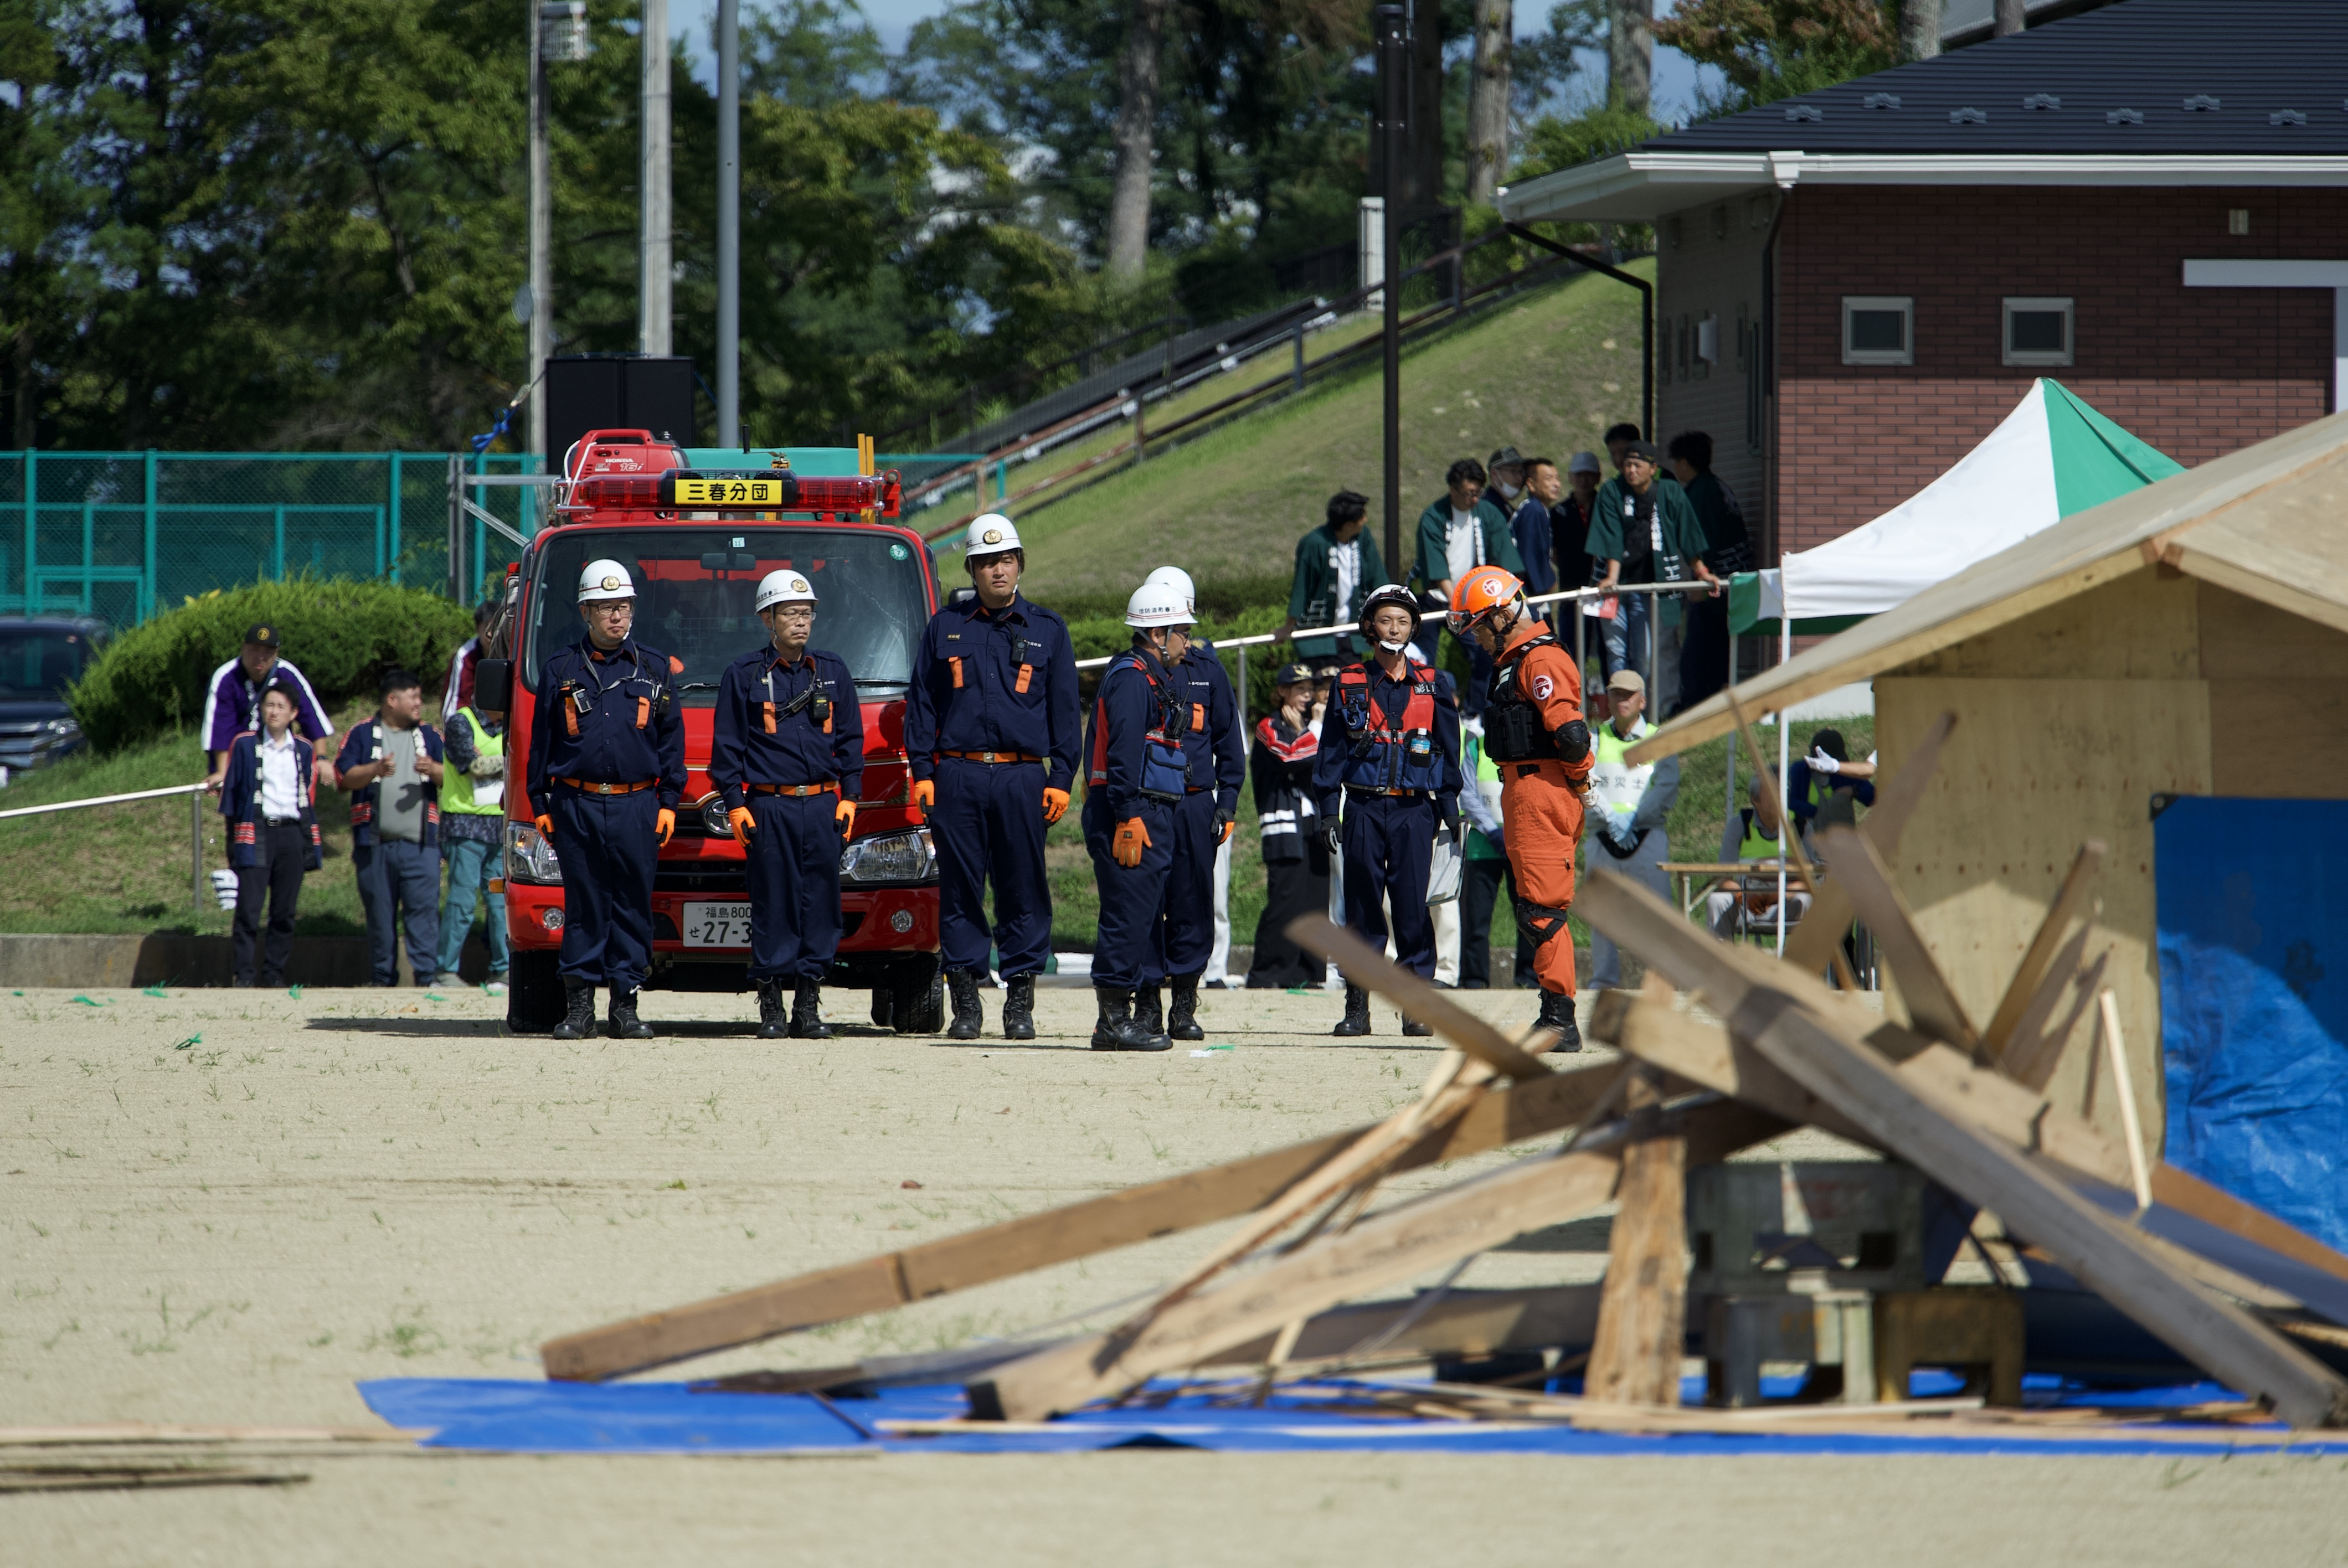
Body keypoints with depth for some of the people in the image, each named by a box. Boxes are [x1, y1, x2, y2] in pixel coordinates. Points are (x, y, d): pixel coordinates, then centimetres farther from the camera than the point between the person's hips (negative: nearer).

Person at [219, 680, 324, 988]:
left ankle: (275, 972, 10)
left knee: (285, 911, 3)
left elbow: (309, 799, 15)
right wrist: (233, 837, 1)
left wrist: (312, 845, 11)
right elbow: (231, 789, 5)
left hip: (292, 833, 3)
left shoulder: (304, 751, 10)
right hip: (255, 833, -3)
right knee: (249, 908, -9)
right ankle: (242, 974, -7)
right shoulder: (244, 745, 3)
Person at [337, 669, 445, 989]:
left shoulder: (429, 736, 16)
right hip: (375, 842, -1)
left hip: (420, 842, 1)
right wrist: (375, 770, -17)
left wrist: (433, 770, -11)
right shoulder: (363, 734, 9)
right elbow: (344, 777, 0)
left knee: (424, 907, -11)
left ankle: (427, 973, -14)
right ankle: (383, 977, 8)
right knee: (380, 912, 2)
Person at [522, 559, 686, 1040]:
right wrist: (540, 803, 6)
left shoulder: (654, 668, 11)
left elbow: (671, 739, 12)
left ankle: (626, 1005, 5)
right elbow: (541, 742, 11)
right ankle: (579, 1006, 3)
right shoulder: (561, 669, 9)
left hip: (637, 806, 1)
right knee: (584, 904, 0)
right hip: (576, 804, -1)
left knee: (633, 905, 0)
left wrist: (669, 801, 5)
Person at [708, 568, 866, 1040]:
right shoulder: (743, 676, 4)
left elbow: (851, 739, 16)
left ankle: (809, 1005, 5)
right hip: (768, 807, -3)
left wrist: (849, 796, 7)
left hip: (822, 806, 3)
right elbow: (727, 745, 4)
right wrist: (735, 803, -4)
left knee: (820, 903, 0)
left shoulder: (833, 673, 13)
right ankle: (771, 1006, 1)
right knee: (773, 907, -4)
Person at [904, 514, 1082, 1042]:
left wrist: (1061, 779, 1)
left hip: (1021, 779, -1)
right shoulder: (946, 628, 12)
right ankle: (965, 1002, 4)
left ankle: (1020, 1000, 2)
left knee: (1024, 892, -2)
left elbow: (1065, 711, 10)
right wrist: (922, 772, 2)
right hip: (957, 776, 1)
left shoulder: (1047, 631, 11)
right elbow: (921, 703, 12)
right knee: (960, 892, 0)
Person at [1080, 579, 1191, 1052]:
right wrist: (1129, 818, -24)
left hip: (1153, 817, 11)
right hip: (1135, 814, -11)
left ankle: (1121, 1015, 15)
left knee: (1143, 917, 12)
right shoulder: (1132, 679, -12)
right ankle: (1113, 1018, -10)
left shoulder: (1155, 678, 22)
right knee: (1129, 914, -10)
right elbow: (1124, 754, -20)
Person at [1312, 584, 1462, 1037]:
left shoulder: (1432, 684, 7)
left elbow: (1449, 750, 9)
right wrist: (1328, 811, 1)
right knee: (1362, 906, 0)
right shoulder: (1350, 684, 7)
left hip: (1413, 808, -1)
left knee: (1413, 905, -5)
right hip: (1363, 808, 1)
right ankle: (1357, 1007, 5)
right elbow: (1330, 751, 8)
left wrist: (1449, 810, 3)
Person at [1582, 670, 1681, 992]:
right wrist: (1610, 817, -16)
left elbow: (1667, 787, -2)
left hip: (1648, 835, -2)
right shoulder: (1594, 739, 12)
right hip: (1604, 837, 2)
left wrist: (1633, 818, -14)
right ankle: (1604, 981, 7)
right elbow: (1586, 782, -1)